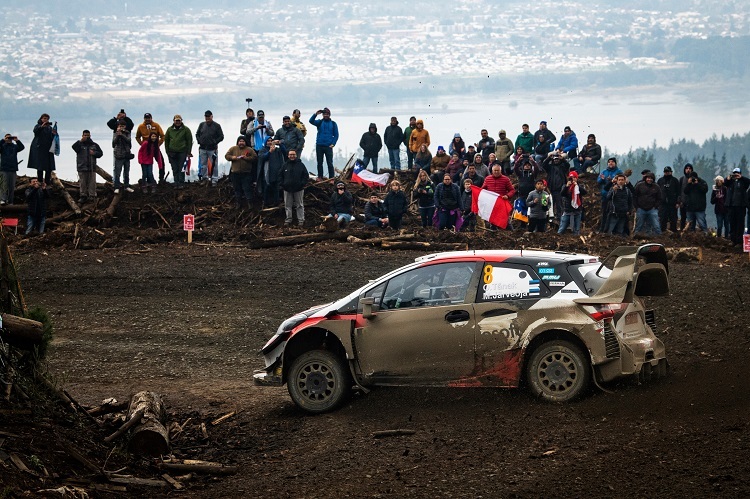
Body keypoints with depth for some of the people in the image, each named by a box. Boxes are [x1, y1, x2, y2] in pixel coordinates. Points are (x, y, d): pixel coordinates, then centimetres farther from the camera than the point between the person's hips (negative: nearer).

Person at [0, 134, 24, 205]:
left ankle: (10, 201, 5)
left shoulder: (15, 146, 12)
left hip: (13, 169, 3)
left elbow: (22, 147, -3)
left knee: (12, 186, 2)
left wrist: (17, 141, -16)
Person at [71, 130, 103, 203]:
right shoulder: (79, 144, 4)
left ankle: (92, 195, 4)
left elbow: (100, 153, 13)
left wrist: (94, 153, -7)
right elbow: (74, 148, -16)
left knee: (92, 182, 0)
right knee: (82, 182, 2)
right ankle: (83, 196, 9)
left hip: (92, 167, 1)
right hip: (82, 167, -1)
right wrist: (81, 141, -22)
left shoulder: (94, 145, 11)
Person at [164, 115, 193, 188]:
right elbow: (166, 141, 16)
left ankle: (181, 184, 1)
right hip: (172, 153, 3)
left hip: (182, 152, -3)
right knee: (175, 170, 4)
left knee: (181, 169, -4)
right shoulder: (170, 130, 9)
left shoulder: (185, 130, 1)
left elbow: (189, 141, 2)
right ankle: (176, 183, 9)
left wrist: (189, 152, -3)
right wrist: (167, 152, 10)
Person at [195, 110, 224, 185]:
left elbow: (221, 137, 1)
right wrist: (199, 141, 3)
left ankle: (214, 180, 1)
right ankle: (205, 179, 15)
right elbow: (197, 134, 19)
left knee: (214, 165, -3)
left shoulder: (216, 126, 0)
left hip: (212, 149, -4)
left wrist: (214, 142, -10)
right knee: (203, 165, 7)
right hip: (203, 148, 4)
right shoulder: (202, 125, 10)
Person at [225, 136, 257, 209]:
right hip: (235, 173, 3)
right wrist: (232, 157, -13)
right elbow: (226, 156, 7)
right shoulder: (233, 149, 8)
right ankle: (239, 203, 20)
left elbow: (254, 157, -3)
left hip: (246, 173, -3)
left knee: (247, 189, -7)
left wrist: (246, 158, -15)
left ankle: (249, 204, -3)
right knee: (237, 189, 10)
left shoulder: (250, 150, 3)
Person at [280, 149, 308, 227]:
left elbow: (306, 176, 2)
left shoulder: (301, 165, -1)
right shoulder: (285, 165, 5)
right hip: (287, 189, 2)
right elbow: (281, 176, 13)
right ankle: (288, 220, 15)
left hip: (298, 189, -2)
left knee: (299, 205, 5)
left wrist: (302, 184, -9)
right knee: (288, 206, 7)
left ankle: (301, 220, 9)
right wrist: (283, 184, 0)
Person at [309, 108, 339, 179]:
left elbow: (336, 135, 6)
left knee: (330, 163, -5)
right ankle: (320, 177, 12)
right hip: (319, 146, 2)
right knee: (319, 163, 6)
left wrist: (333, 144, -7)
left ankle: (331, 178, -3)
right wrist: (315, 114, -26)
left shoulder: (333, 124, 7)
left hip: (328, 146, -2)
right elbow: (311, 121, -11)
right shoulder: (319, 122, 8)